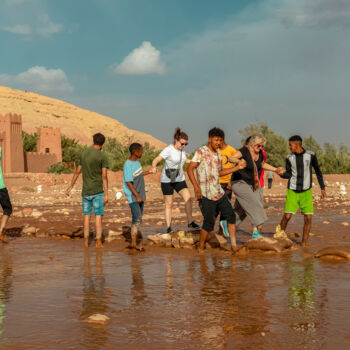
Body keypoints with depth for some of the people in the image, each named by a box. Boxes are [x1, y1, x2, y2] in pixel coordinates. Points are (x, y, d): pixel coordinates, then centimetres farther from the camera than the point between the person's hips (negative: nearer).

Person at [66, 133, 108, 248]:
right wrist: (106, 194, -12)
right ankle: (98, 242, 0)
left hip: (86, 191, 4)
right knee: (98, 216, 0)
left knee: (86, 215, 11)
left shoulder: (84, 153, 7)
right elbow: (104, 176, -14)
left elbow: (77, 172, 13)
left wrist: (70, 187, 22)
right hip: (97, 191, -4)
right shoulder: (102, 156, -9)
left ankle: (86, 241, 13)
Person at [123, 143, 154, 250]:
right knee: (137, 218, -12)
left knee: (138, 218, 10)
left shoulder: (137, 161, 7)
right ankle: (133, 243, -6)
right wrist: (137, 196, -20)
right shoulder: (128, 165, -19)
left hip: (140, 194, 9)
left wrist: (147, 172, 24)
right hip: (133, 196, -9)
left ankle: (135, 240, 16)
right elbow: (128, 182, -20)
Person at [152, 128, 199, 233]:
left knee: (188, 198, -10)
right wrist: (154, 167, -47)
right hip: (167, 180, -5)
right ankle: (168, 227, 9)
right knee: (169, 204, 0)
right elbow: (156, 160, -26)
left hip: (179, 179, 5)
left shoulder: (182, 150, 2)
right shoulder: (168, 150, -18)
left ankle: (190, 222, 2)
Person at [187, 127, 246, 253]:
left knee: (231, 215, 3)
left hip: (219, 193, 7)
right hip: (206, 195, -7)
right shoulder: (201, 152, -8)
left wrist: (238, 167, 19)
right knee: (209, 222, -5)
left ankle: (233, 245, 9)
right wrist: (196, 186, -24)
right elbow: (190, 169, -14)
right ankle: (201, 248, 11)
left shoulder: (218, 155, 15)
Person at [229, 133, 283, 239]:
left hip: (252, 185, 8)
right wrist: (239, 161, -48)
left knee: (242, 209, 7)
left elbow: (263, 164, 24)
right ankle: (256, 231, -18)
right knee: (254, 204, -18)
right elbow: (231, 158, -29)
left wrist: (275, 169, 17)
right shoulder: (244, 150, -16)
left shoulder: (260, 153, 5)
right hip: (240, 183, -8)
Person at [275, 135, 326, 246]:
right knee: (287, 216, -11)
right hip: (292, 191, 1)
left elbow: (318, 171, 6)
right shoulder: (289, 158, -1)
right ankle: (280, 231, 17)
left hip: (306, 192, 0)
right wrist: (282, 174, -19)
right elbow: (289, 174, 4)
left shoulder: (310, 155, -5)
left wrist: (323, 188, 6)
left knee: (308, 218, -8)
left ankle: (304, 243, 4)